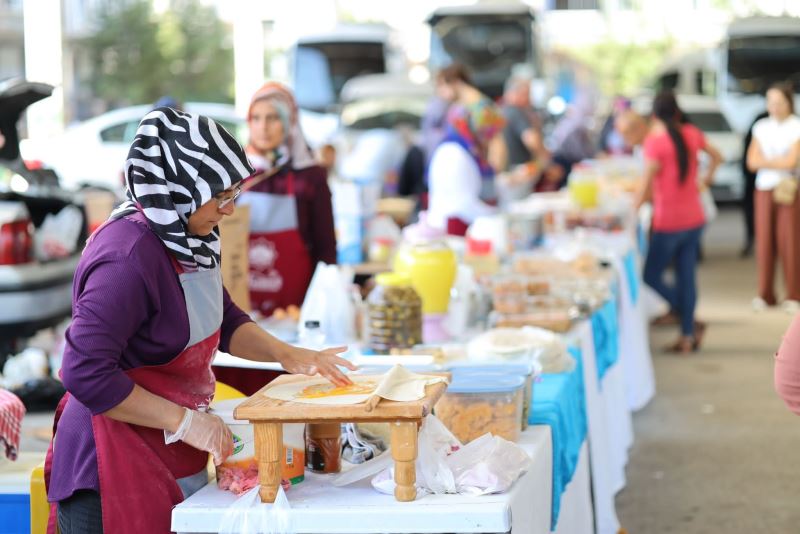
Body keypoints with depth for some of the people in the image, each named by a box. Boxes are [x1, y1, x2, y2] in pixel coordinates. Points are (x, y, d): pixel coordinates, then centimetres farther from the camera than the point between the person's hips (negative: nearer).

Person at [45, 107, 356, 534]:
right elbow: (86, 374, -26)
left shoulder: (188, 239, 5)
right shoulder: (127, 255, -23)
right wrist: (185, 421, -21)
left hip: (178, 463, 9)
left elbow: (225, 321, 20)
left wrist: (284, 354, 2)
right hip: (116, 468, -9)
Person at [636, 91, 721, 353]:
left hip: (668, 223, -6)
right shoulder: (692, 134, 2)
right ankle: (688, 336, 13)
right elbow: (716, 156, 16)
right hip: (694, 219, 6)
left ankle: (692, 324, 0)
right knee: (686, 276, 10)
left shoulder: (655, 140, -16)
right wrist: (705, 180, 25)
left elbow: (648, 183, -18)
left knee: (652, 277, 4)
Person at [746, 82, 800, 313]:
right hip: (764, 190, 4)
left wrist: (765, 161, -5)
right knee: (765, 241, 2)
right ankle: (765, 294, 9)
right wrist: (779, 162, -9)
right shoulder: (761, 127, 10)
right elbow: (752, 161, 3)